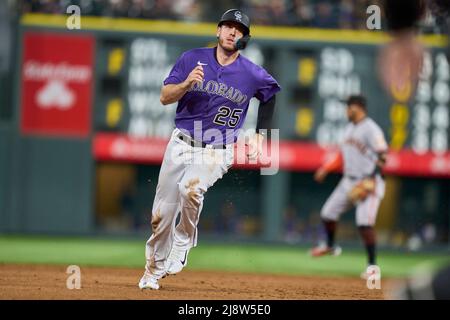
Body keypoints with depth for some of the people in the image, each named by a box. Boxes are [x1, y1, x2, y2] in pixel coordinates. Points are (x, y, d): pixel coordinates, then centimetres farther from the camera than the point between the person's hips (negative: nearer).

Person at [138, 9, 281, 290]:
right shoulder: (192, 59, -2)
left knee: (191, 188, -33)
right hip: (182, 144, 2)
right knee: (161, 215, 2)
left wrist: (260, 135, 12)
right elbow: (165, 97, -4)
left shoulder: (253, 75, -4)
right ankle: (153, 271, 23)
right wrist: (188, 83, -24)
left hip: (216, 153, -2)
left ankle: (182, 245, -8)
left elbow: (270, 96, 17)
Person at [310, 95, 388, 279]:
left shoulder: (371, 129, -14)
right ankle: (330, 246, 39)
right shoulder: (350, 128, 15)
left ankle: (372, 264, -13)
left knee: (365, 223, -19)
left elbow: (383, 156, -18)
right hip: (348, 181, 9)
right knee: (328, 213, 13)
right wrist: (326, 168, 15)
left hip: (368, 183, -9)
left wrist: (371, 179, -26)